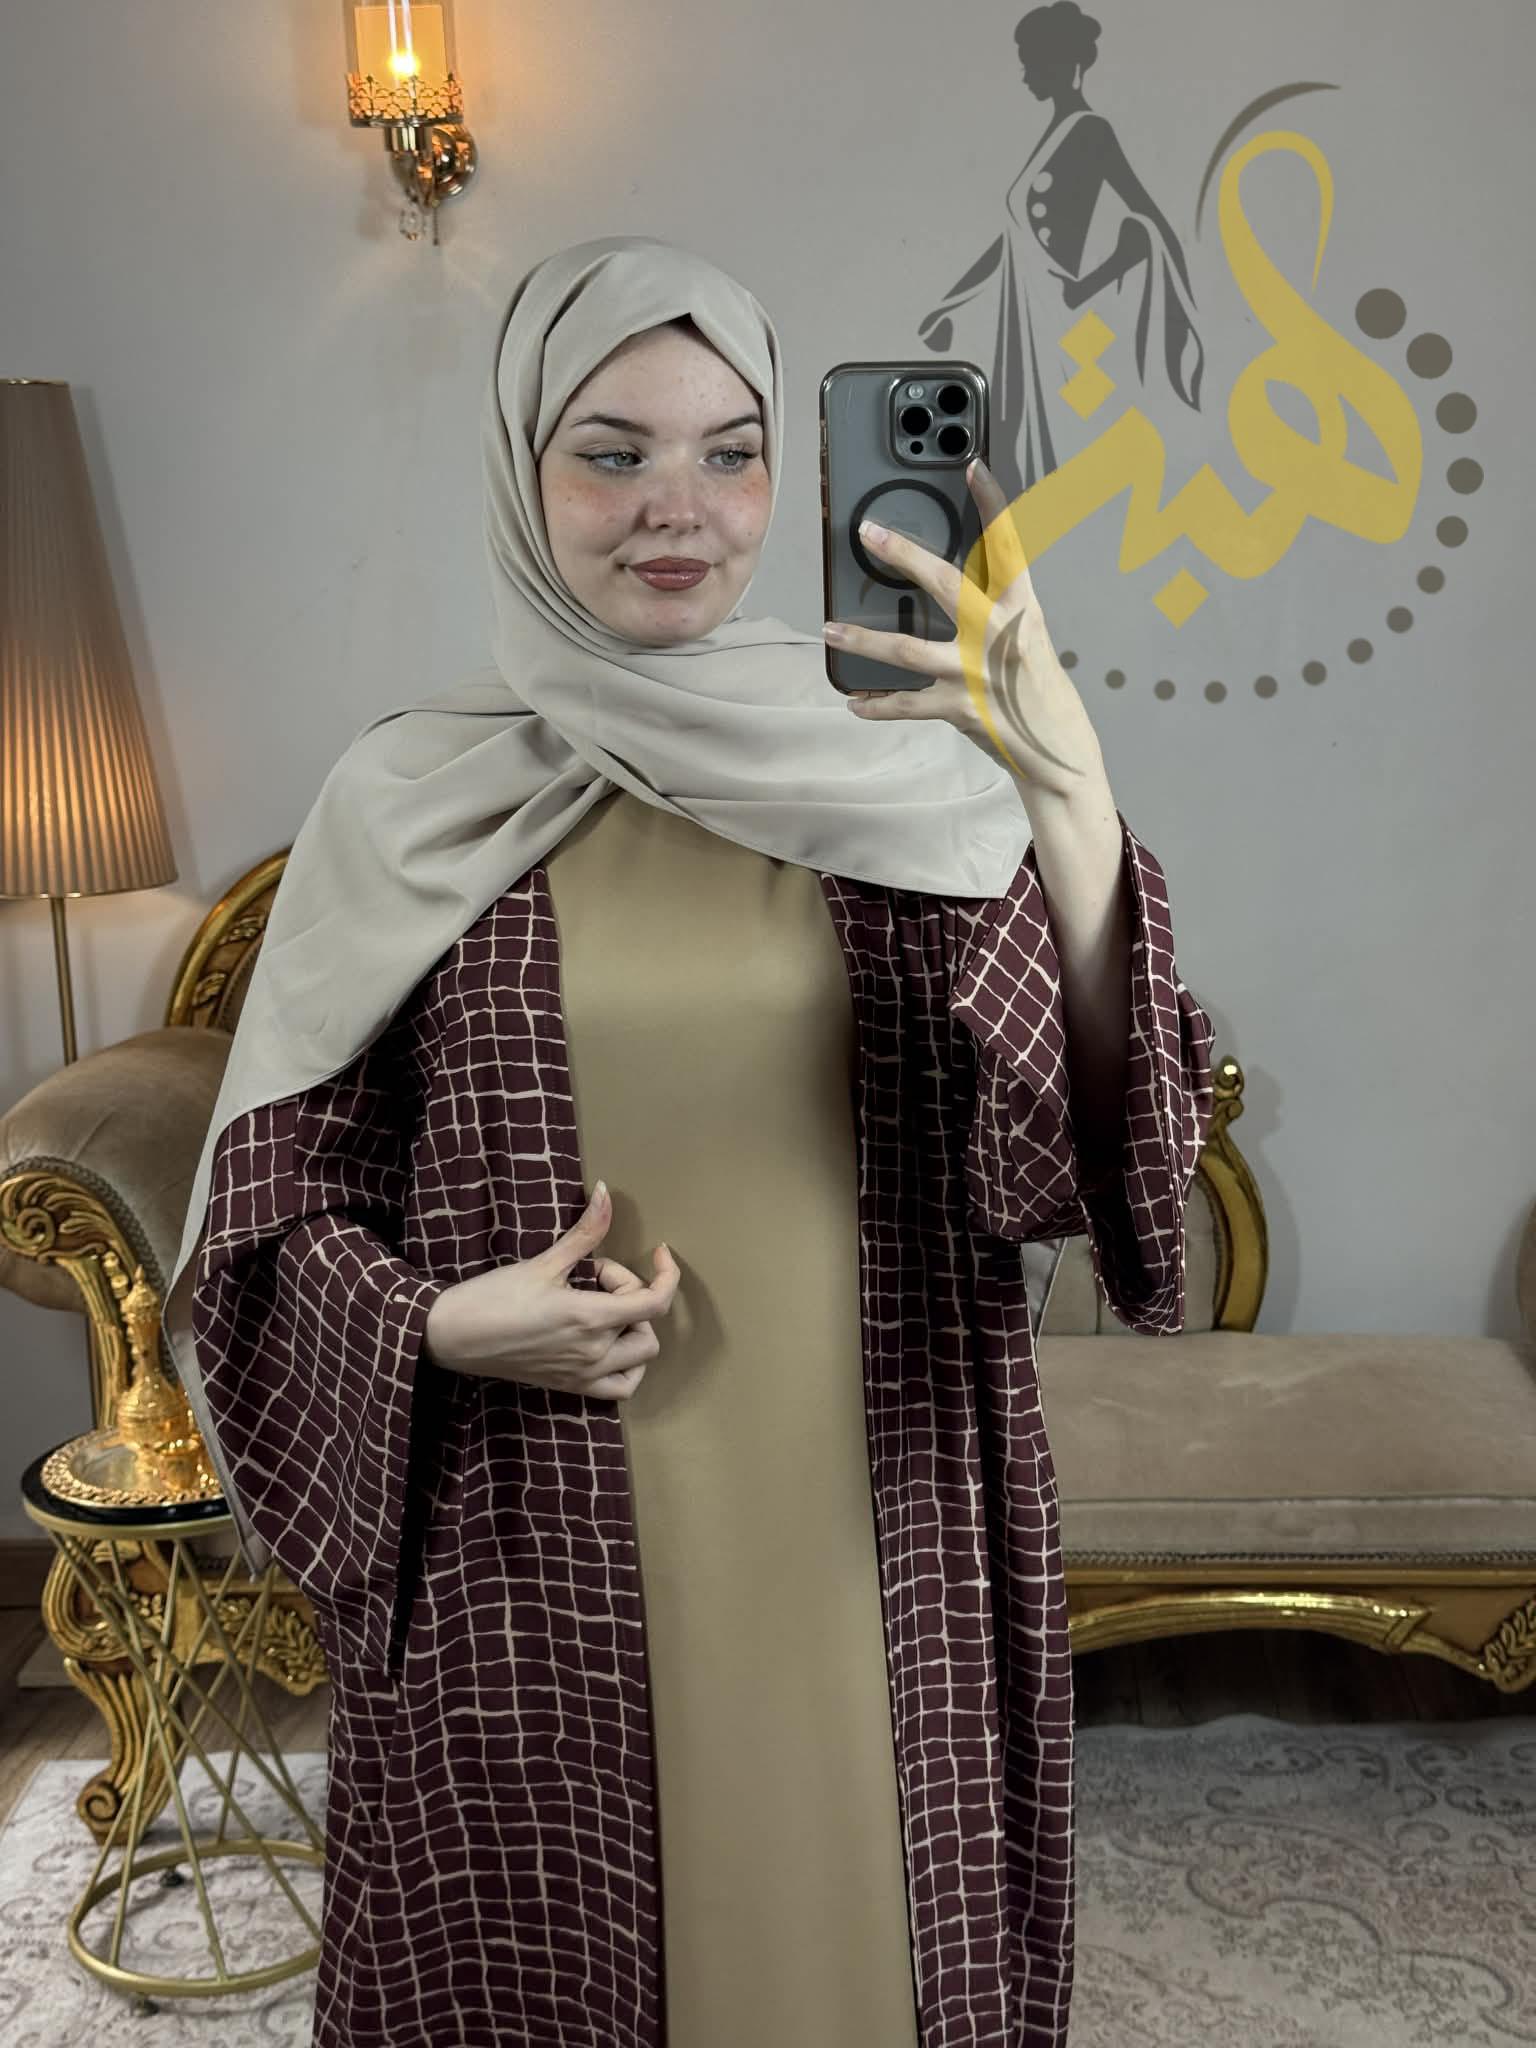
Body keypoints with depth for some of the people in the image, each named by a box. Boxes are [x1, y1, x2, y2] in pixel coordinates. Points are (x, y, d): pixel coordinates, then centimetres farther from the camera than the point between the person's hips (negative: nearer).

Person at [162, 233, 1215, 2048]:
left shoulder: (896, 773, -2)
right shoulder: (409, 802, -3)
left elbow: (1070, 1151, -13)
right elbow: (279, 1183, 2)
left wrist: (1073, 803, -27)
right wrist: (442, 1325, -17)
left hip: (865, 1541, 1)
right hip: (540, 1566, 0)